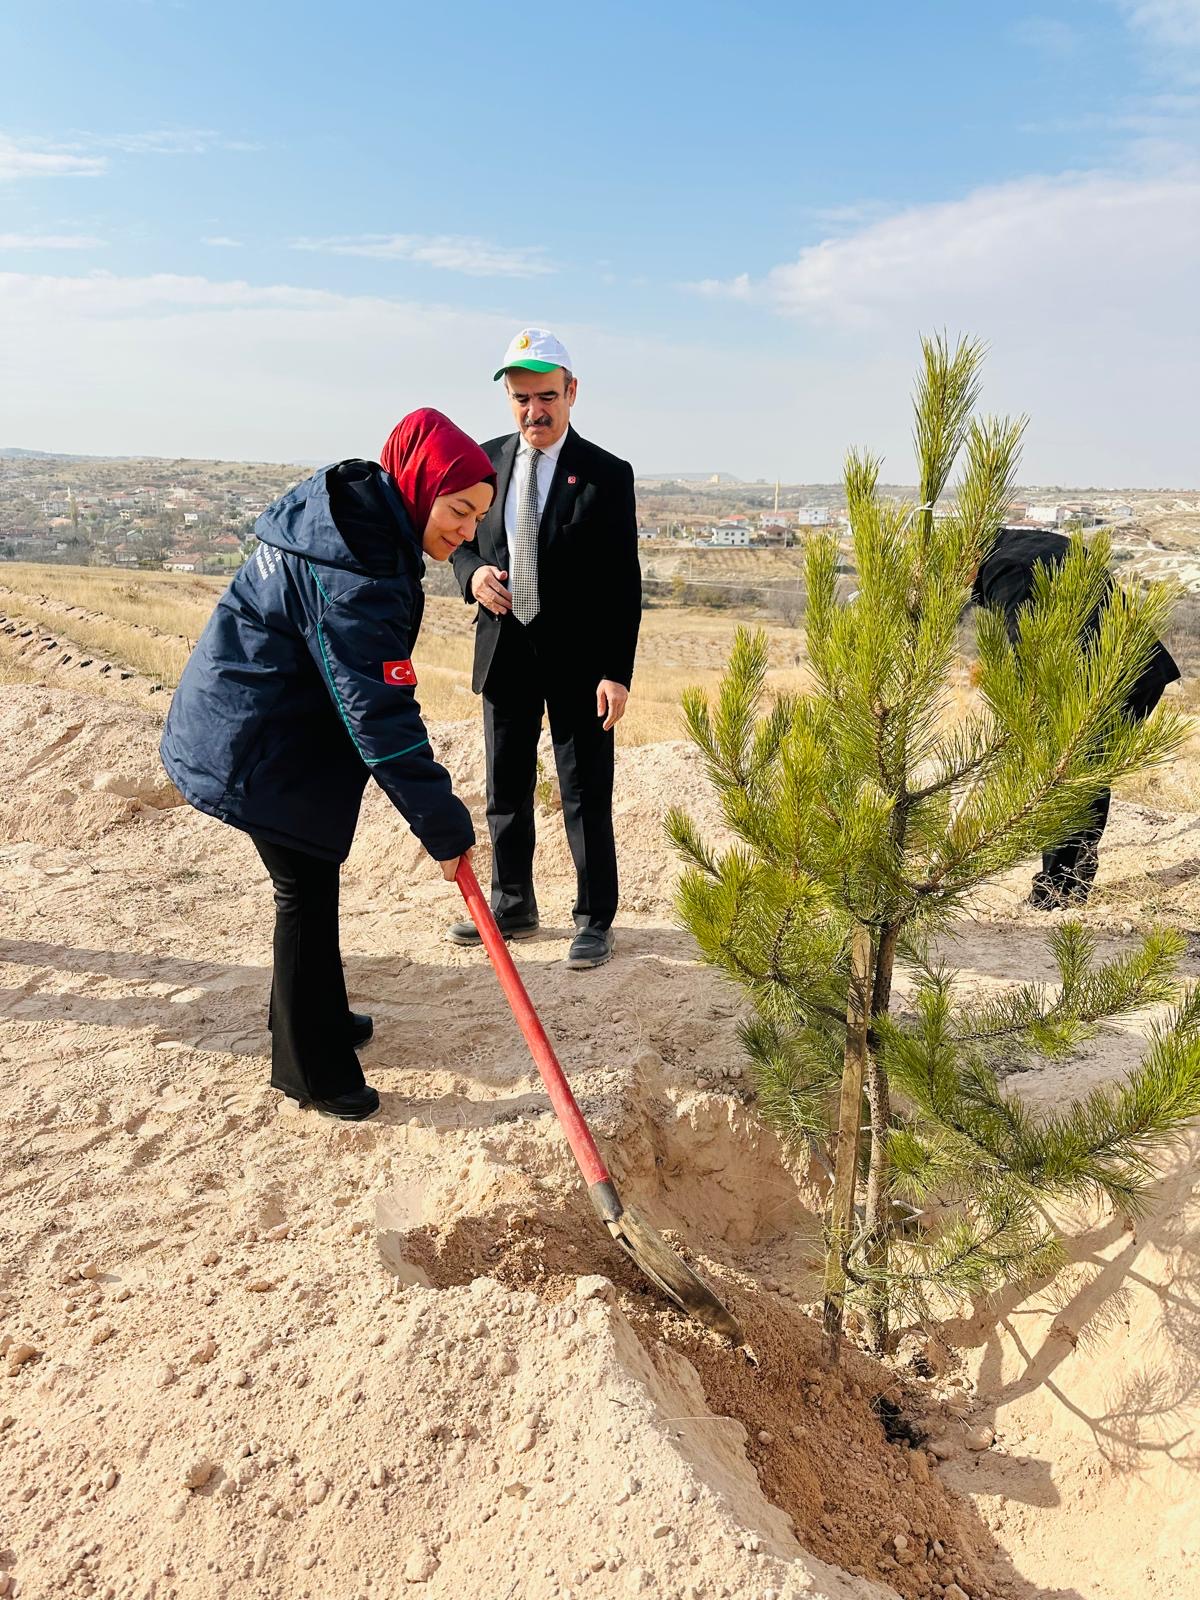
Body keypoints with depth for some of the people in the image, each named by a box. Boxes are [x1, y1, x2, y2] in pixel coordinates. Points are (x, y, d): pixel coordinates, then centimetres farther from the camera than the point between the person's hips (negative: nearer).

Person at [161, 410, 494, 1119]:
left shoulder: (360, 518, 4)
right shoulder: (351, 570, -29)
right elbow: (378, 713, -31)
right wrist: (444, 824, -26)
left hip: (264, 726, 10)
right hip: (259, 747, -10)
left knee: (311, 881, 20)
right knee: (307, 890, 0)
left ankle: (317, 1018, 39)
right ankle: (311, 1069, 16)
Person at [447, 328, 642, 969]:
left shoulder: (606, 474, -7)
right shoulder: (487, 460, 5)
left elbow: (623, 584, -8)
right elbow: (460, 538, 16)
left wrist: (617, 671, -16)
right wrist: (473, 573, -8)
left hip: (578, 661, -4)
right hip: (504, 653, 5)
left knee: (586, 796, 3)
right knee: (505, 792, 14)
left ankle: (594, 921, 19)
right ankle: (512, 906, 32)